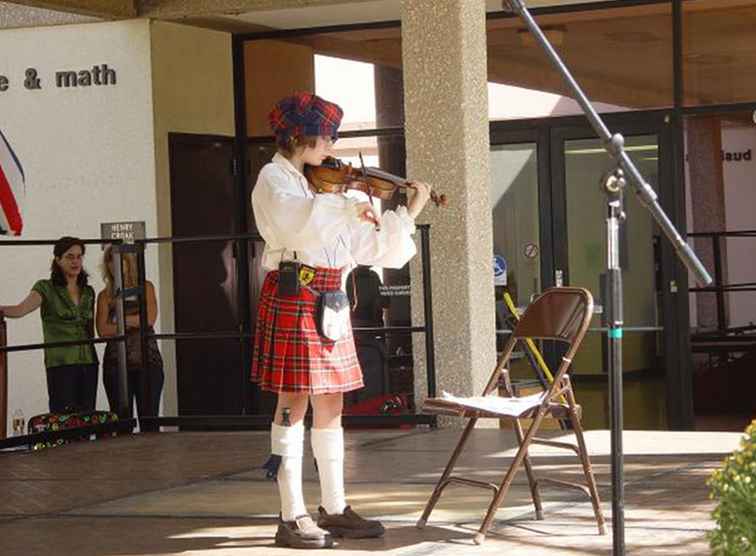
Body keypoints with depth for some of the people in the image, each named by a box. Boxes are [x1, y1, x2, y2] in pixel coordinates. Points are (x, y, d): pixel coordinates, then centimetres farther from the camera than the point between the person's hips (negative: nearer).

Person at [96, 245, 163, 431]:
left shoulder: (145, 287, 10)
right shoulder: (105, 296, 9)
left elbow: (150, 318, -5)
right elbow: (103, 330, -4)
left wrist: (121, 320, -3)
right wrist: (134, 322, -6)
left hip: (148, 360, -1)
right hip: (116, 362, 1)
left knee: (149, 419, -4)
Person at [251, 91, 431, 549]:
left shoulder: (325, 185, 17)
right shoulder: (275, 178, -3)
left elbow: (369, 245, 16)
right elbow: (296, 222, -26)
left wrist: (410, 213, 10)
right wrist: (350, 207, -23)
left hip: (329, 301, 7)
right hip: (293, 295, -7)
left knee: (330, 404, 10)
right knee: (295, 402, -6)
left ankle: (334, 508, 18)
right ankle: (292, 517, -4)